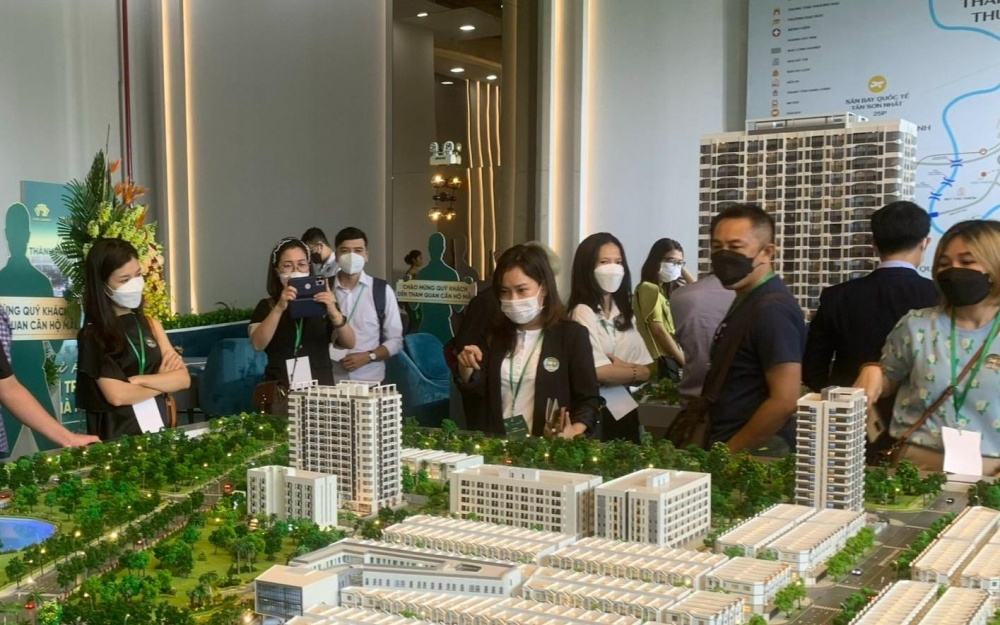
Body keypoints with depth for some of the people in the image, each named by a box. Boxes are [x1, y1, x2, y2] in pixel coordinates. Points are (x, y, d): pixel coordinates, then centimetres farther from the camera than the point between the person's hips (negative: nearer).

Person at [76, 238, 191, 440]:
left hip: (158, 428, 3)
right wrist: (162, 381, -2)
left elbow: (183, 378, 1)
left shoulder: (151, 324, 9)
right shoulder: (92, 335, -5)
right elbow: (117, 395, -14)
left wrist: (139, 380, -11)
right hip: (118, 435, -3)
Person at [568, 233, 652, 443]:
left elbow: (646, 371, 5)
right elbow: (599, 372, -16)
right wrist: (633, 371, -1)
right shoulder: (582, 312, -12)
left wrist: (621, 366, -13)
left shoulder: (624, 314, 10)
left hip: (625, 410, 7)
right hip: (595, 412, -7)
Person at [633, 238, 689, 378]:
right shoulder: (648, 288, -9)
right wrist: (685, 361, -12)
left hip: (673, 359, 9)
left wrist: (683, 270, 15)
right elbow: (659, 331, -15)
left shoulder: (668, 289, 17)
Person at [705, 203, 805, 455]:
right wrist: (723, 445, 14)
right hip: (729, 445, 9)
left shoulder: (772, 308, -18)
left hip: (754, 453, -9)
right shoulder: (747, 300, 12)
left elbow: (784, 401, -24)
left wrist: (730, 450, -17)